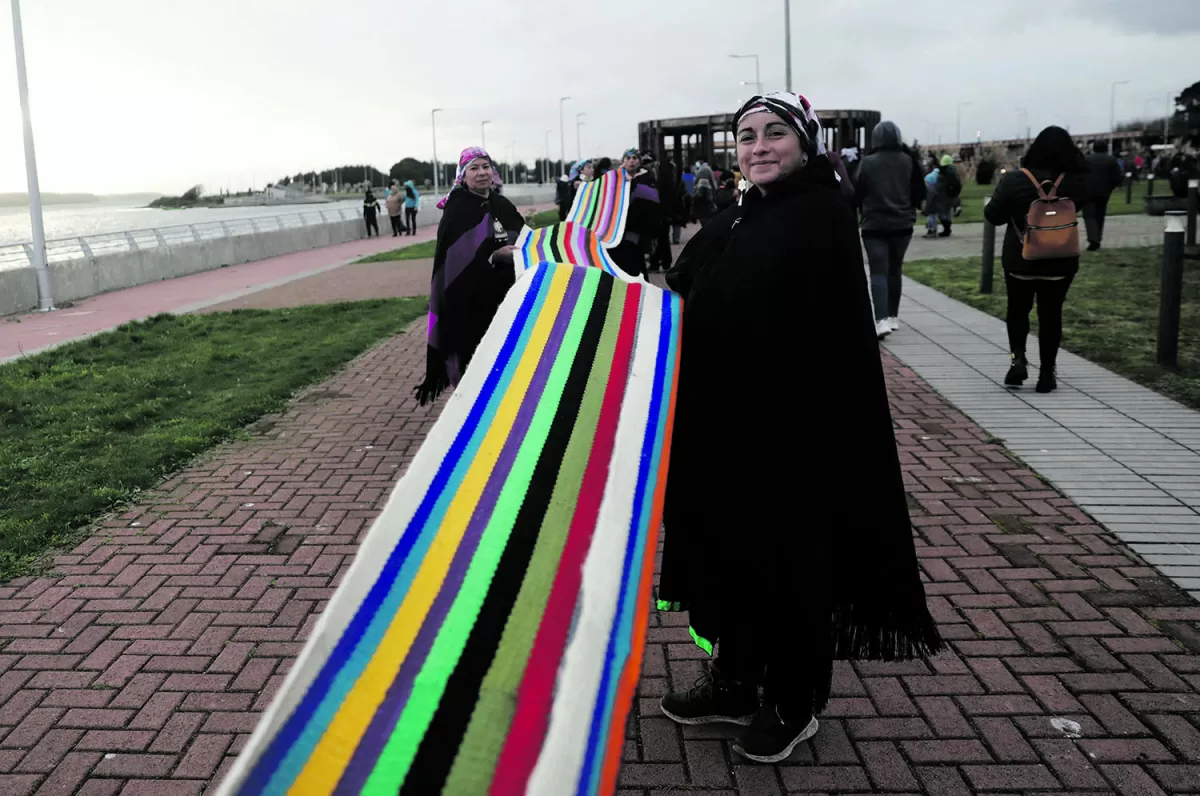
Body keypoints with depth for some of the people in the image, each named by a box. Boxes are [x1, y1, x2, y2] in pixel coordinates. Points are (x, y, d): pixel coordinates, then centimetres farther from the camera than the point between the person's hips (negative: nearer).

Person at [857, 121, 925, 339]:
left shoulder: (867, 163, -8)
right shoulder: (909, 161, 0)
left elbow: (857, 193, -2)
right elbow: (919, 192, 6)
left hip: (875, 225, -3)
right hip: (902, 224, 3)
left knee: (879, 272, -5)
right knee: (895, 270, 16)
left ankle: (882, 320, -20)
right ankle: (893, 316, 23)